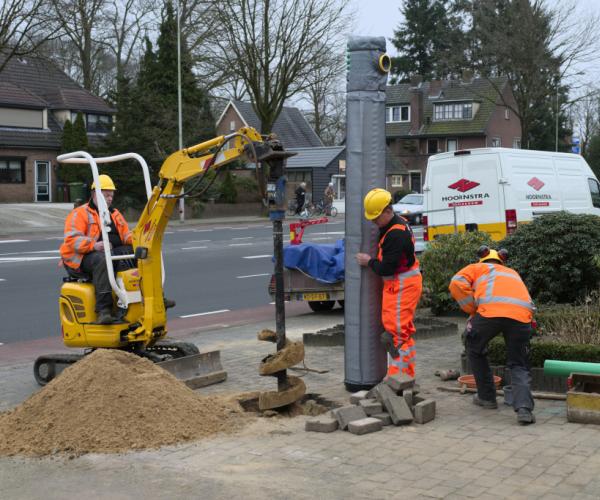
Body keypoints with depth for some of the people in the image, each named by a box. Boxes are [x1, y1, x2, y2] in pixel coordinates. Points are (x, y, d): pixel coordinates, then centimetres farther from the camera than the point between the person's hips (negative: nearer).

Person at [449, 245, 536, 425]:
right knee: (519, 365, 13)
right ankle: (524, 408, -9)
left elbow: (457, 283, 11)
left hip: (491, 310, -3)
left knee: (475, 349, 25)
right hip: (522, 314, 3)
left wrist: (473, 310, 17)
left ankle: (487, 396, 30)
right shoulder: (513, 273, 41)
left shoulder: (478, 267, 29)